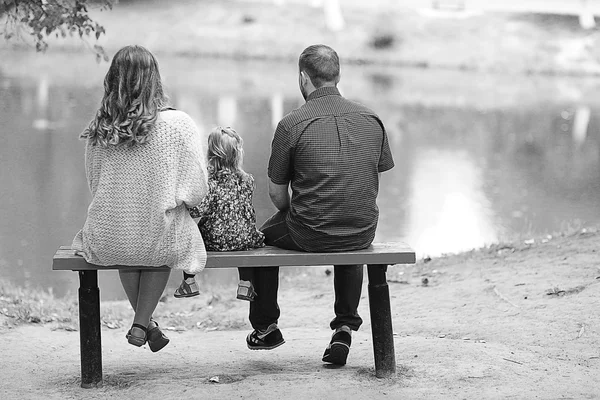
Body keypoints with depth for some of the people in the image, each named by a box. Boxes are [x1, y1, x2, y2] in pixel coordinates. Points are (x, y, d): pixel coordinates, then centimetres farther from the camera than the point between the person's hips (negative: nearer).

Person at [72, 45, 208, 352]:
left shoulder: (98, 130, -5)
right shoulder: (178, 125, -13)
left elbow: (94, 185, 7)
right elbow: (197, 190, -8)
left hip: (105, 241, 2)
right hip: (158, 240, -2)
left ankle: (144, 322, 42)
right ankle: (141, 323, 27)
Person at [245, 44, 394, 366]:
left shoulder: (291, 125, -11)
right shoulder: (371, 120, 1)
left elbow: (277, 195, -4)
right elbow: (376, 179, 11)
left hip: (308, 236, -3)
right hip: (363, 233, 4)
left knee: (265, 234, 28)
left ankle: (265, 328, 38)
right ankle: (345, 328, 29)